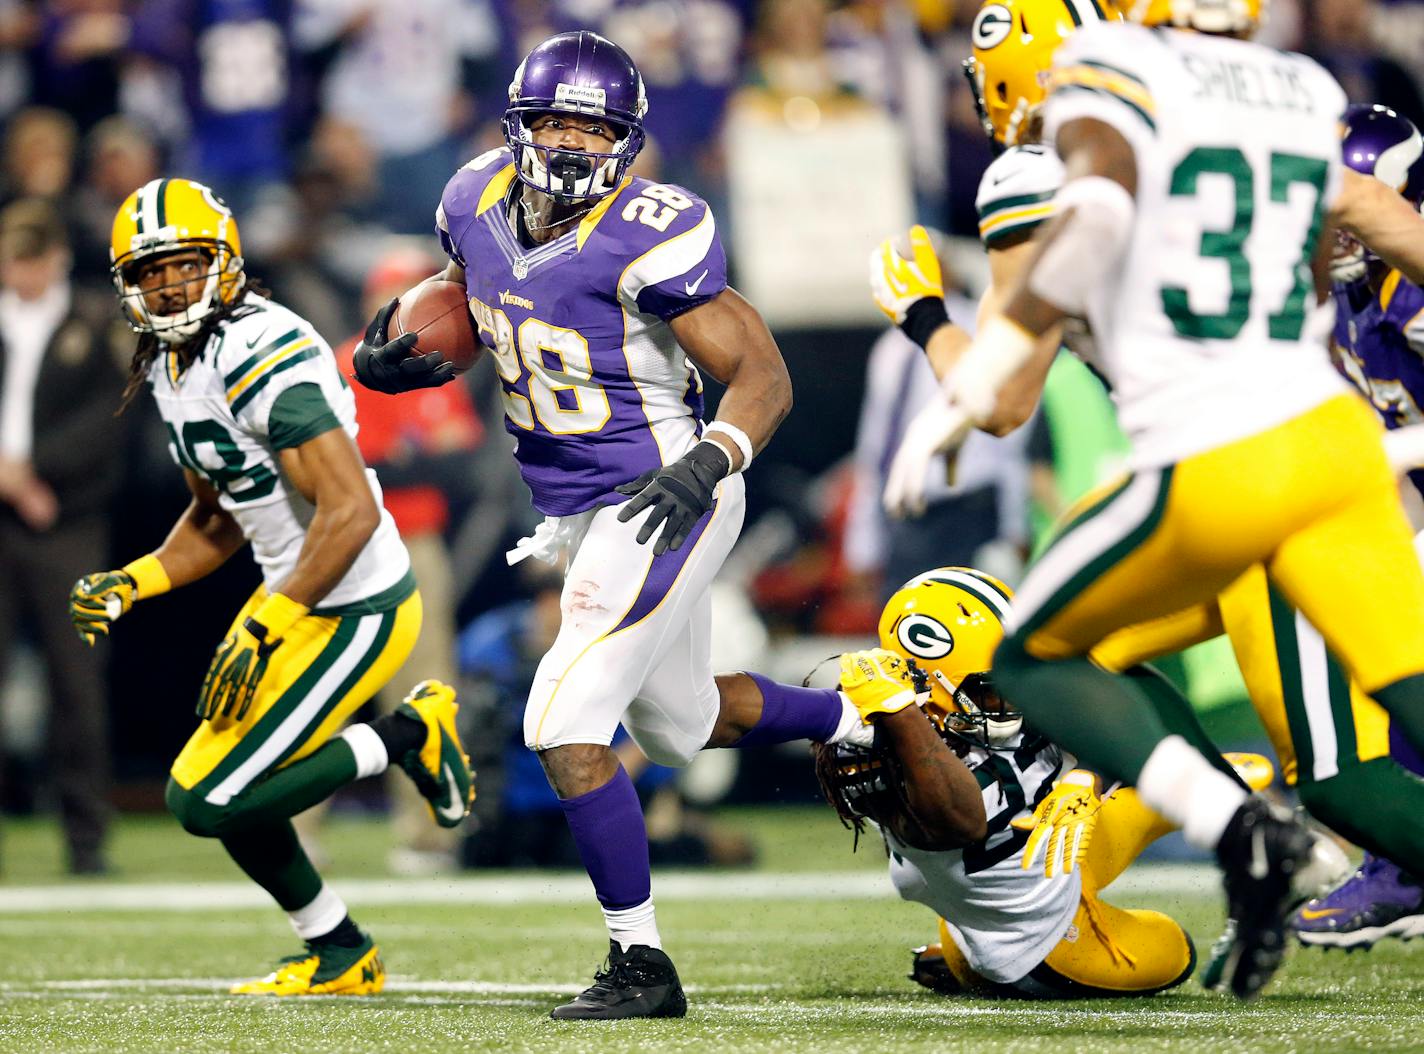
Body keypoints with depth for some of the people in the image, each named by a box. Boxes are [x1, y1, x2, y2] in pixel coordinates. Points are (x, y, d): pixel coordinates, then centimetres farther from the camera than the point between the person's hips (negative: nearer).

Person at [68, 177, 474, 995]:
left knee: (210, 801, -10)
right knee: (219, 790, 13)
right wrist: (130, 584, 4)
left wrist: (260, 634, -24)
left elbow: (350, 513, -28)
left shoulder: (263, 359, -23)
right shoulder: (174, 367, 8)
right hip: (297, 596, 10)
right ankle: (341, 958, 26)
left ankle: (407, 737, 3)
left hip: (356, 613, -10)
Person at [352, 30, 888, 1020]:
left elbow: (764, 377, -20)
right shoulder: (480, 203, -3)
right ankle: (861, 719, 52)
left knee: (566, 727, -16)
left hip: (662, 507, -9)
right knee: (679, 723, 26)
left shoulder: (646, 236, -24)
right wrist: (390, 357, -4)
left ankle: (642, 966, -5)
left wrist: (709, 463, -37)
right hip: (575, 517, 9)